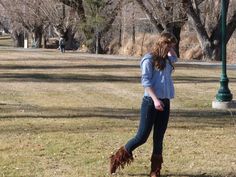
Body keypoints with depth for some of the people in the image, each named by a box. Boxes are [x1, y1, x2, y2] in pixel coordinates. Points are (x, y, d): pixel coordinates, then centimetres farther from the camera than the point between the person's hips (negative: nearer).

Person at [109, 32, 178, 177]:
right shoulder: (149, 59, -8)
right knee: (142, 137, -5)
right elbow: (145, 81, -14)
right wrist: (155, 99, -22)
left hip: (165, 103, 7)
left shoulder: (167, 60, 13)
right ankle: (117, 159, 11)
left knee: (159, 138, 6)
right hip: (151, 102, -7)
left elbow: (175, 58, 36)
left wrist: (170, 50, 17)